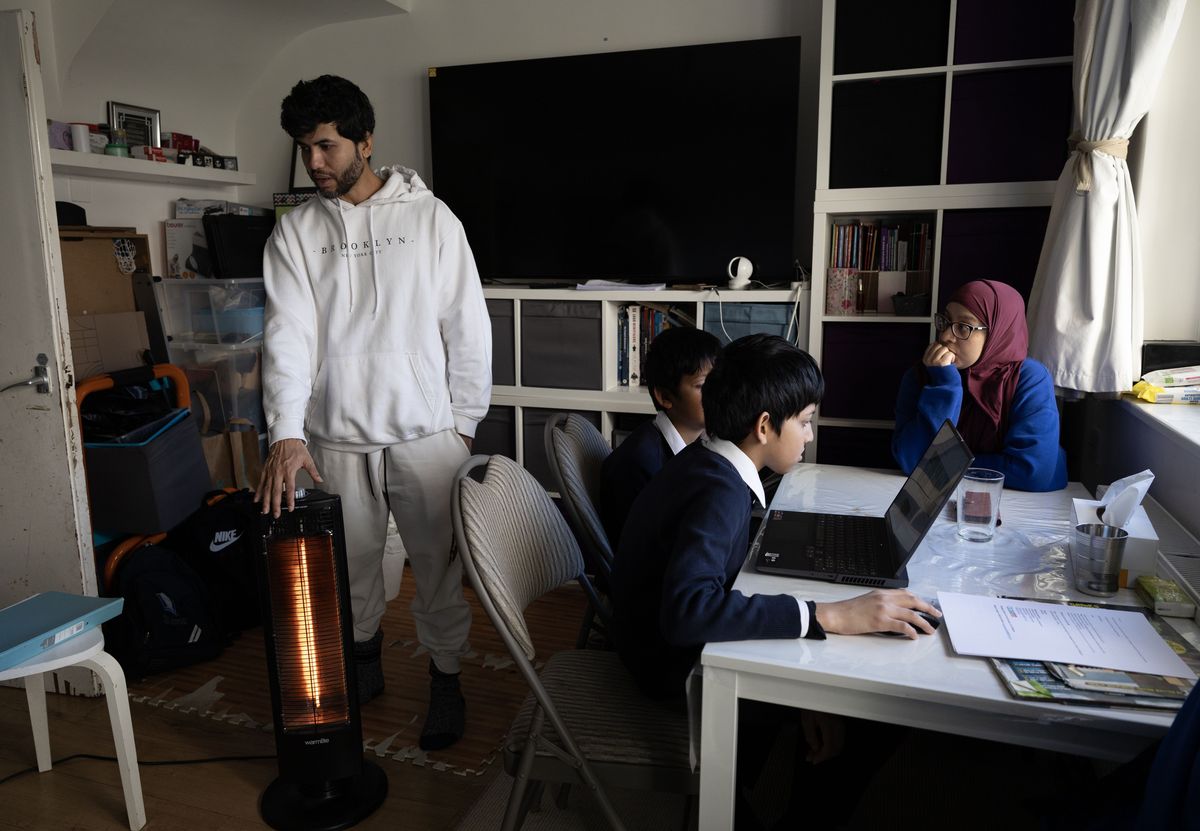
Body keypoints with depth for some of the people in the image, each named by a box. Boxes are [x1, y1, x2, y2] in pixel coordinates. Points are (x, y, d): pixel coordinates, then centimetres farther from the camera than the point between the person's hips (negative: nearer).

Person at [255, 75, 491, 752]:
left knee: (440, 566, 7)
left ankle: (447, 678, 29)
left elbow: (468, 325, -1)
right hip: (336, 438, 3)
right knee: (351, 565, 16)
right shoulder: (296, 231, 4)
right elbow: (288, 334, -7)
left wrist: (465, 421, -2)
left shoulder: (429, 216, -2)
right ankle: (364, 663, 41)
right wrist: (287, 433, -20)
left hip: (427, 433, -2)